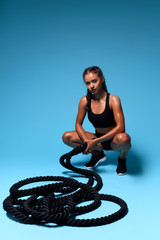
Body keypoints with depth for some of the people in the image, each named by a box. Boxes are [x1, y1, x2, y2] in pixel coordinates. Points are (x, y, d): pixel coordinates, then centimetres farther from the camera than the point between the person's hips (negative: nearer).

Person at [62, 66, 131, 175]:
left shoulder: (113, 100, -19)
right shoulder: (85, 101, -7)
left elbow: (120, 127, -28)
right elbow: (78, 124, -1)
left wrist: (95, 141, -32)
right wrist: (86, 141, -21)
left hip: (113, 139, -4)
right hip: (98, 139, 4)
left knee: (123, 138, -40)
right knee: (66, 137, -12)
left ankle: (122, 159, -2)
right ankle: (97, 154, 8)